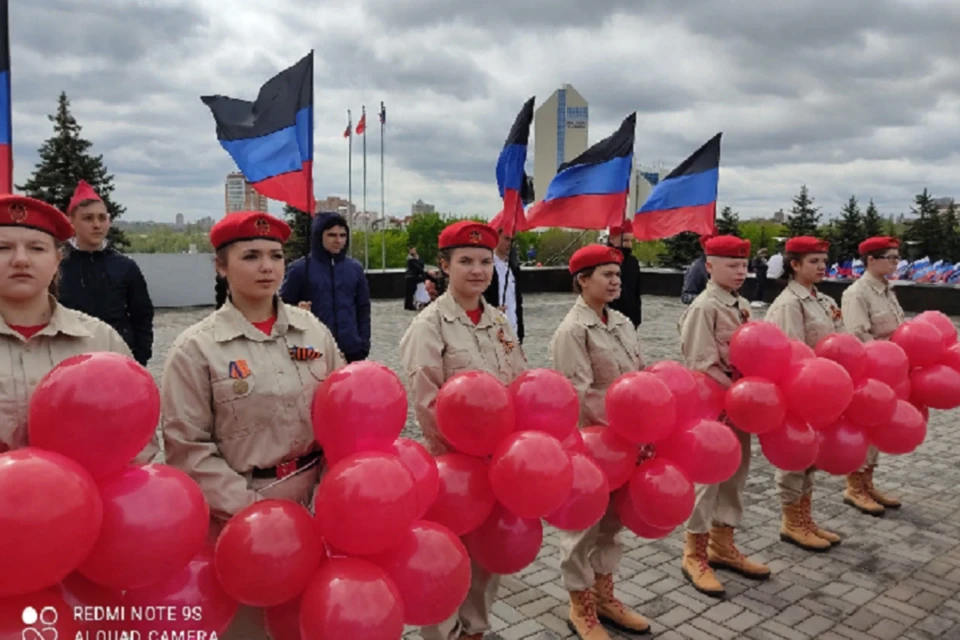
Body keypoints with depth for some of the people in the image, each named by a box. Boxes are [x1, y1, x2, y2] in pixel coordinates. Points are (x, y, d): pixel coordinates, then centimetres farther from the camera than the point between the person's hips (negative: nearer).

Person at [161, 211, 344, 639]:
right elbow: (187, 446, -9)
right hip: (238, 511, -3)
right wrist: (248, 508, -13)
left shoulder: (314, 332, 1)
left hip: (312, 502, 3)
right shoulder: (196, 347, -9)